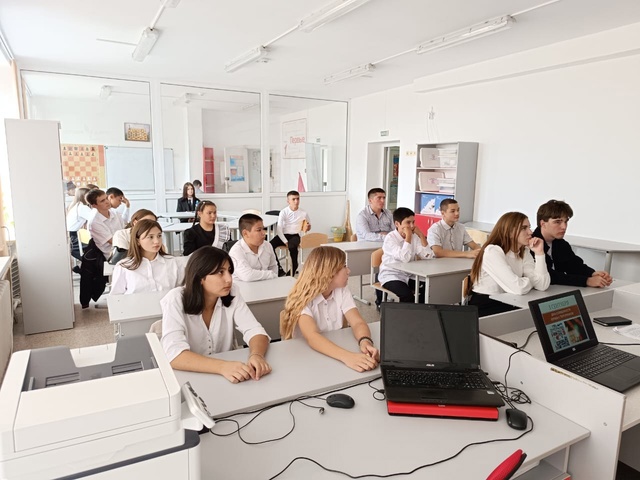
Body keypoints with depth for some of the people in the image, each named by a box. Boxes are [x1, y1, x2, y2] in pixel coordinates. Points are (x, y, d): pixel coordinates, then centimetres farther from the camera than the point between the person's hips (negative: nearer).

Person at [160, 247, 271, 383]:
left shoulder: (231, 294, -8)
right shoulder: (176, 300, -18)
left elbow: (255, 331, -13)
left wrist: (256, 355, -34)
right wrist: (223, 366, -41)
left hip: (226, 375, 3)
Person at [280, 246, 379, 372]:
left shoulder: (342, 291, -2)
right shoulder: (302, 297, -19)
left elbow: (358, 323, -13)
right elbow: (312, 337, -33)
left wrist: (365, 342, -34)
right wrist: (346, 356, -47)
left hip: (336, 352, 4)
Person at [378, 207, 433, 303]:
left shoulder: (414, 237, 4)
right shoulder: (390, 238, -15)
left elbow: (428, 256, -6)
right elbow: (405, 258, -28)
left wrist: (421, 235, -9)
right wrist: (408, 236, -23)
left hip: (409, 275, 6)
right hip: (391, 276, -6)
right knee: (407, 295, -30)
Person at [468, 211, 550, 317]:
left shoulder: (524, 252, 6)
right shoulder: (493, 251, -19)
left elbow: (542, 285, -5)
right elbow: (518, 288, -27)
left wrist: (539, 253, -10)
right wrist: (532, 280, -6)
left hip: (507, 305, 7)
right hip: (484, 309, -7)